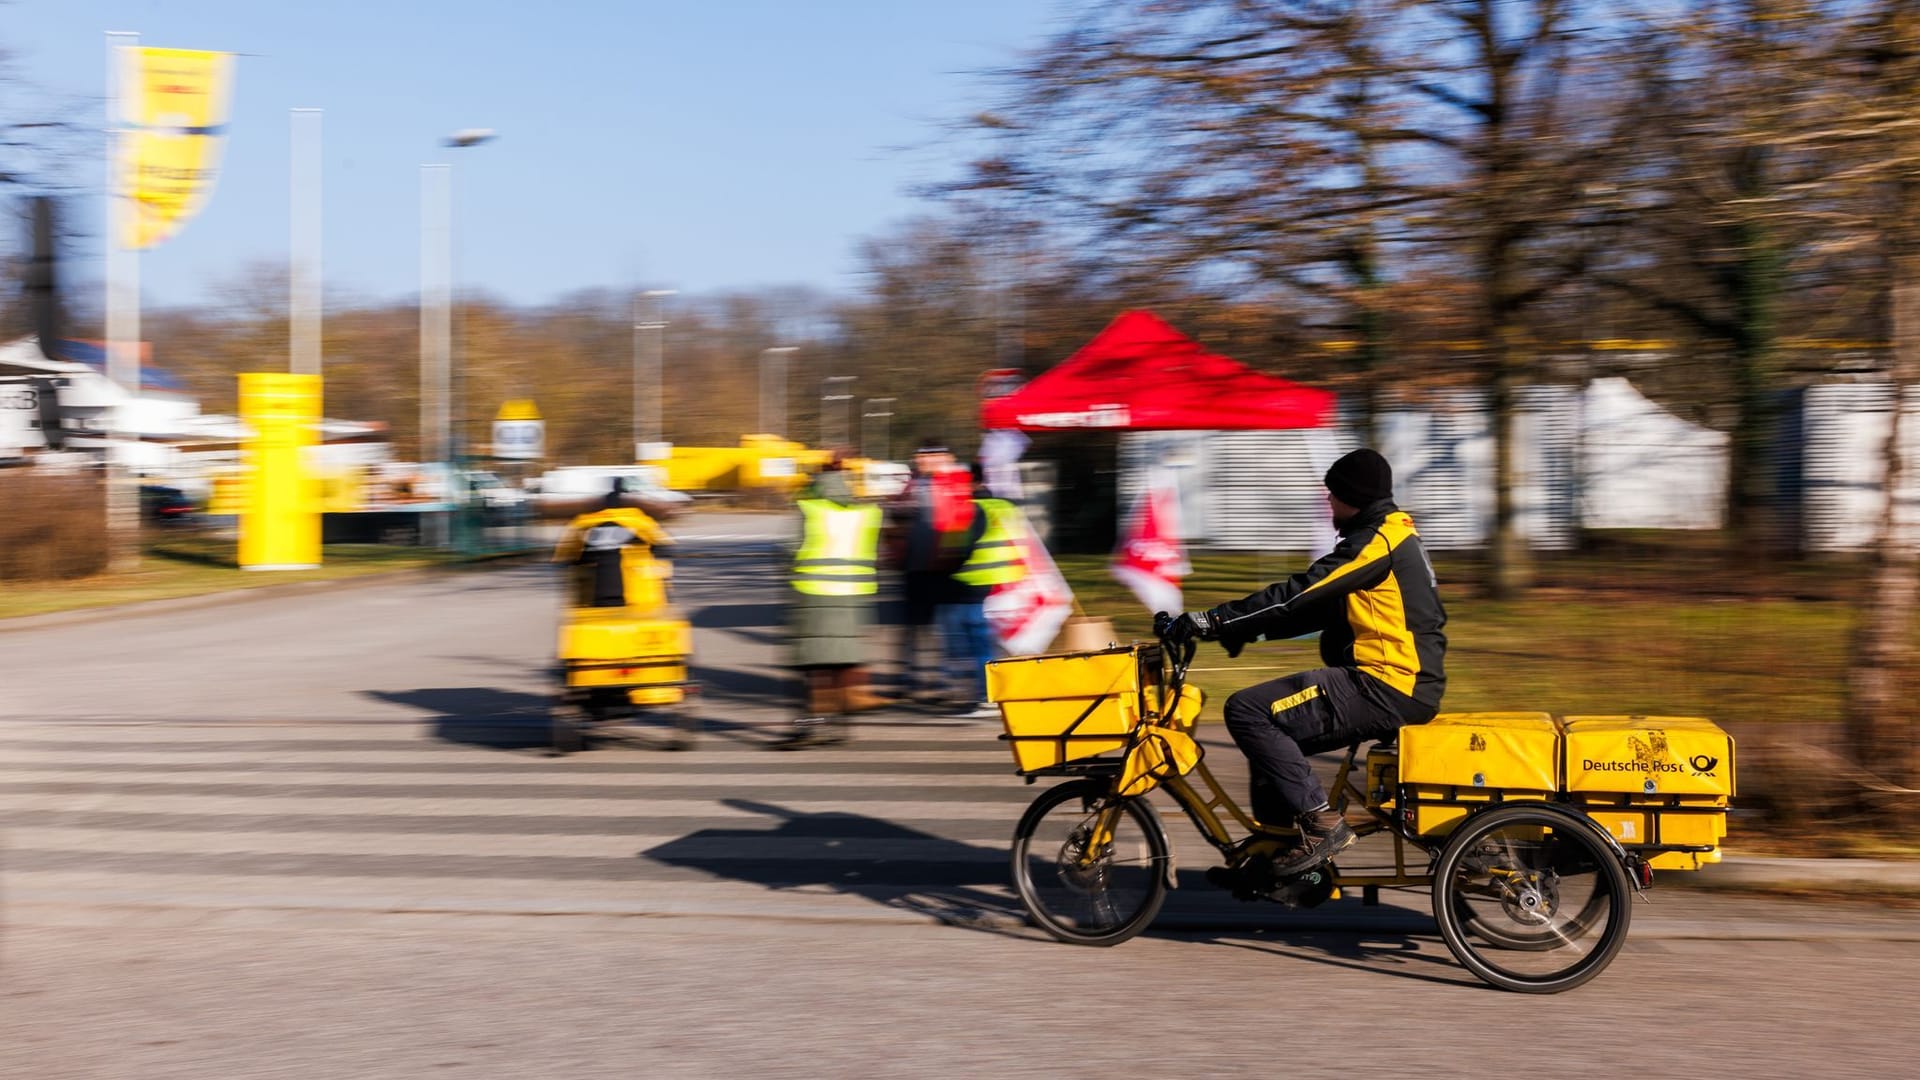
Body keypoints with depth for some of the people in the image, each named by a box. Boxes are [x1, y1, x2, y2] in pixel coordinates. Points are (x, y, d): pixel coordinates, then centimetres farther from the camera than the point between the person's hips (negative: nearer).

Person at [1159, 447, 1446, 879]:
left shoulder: (1376, 541, -12)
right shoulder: (1392, 537, 20)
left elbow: (1297, 595, -20)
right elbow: (1312, 602, 21)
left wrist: (1210, 621, -20)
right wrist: (1244, 628, 14)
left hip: (1386, 686, -11)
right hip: (1405, 684, 11)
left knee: (1248, 711, -17)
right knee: (1271, 729, 17)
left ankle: (1321, 823, -15)